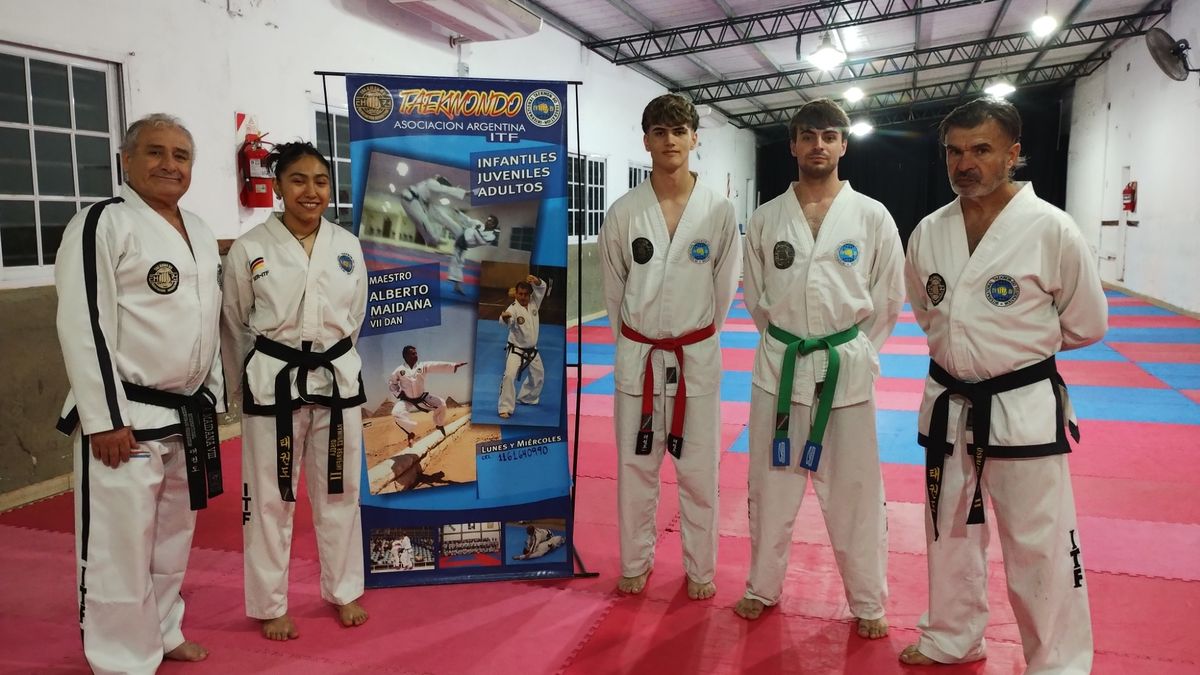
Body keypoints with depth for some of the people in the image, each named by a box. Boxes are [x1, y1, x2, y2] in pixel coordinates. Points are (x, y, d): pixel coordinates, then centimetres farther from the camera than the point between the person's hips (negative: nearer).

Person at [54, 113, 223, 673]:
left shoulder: (200, 232, 12)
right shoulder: (101, 224, -11)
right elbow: (82, 326, -17)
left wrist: (211, 399, 16)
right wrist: (105, 419, -20)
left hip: (188, 415, 8)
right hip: (127, 417, -8)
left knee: (172, 535, 20)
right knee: (119, 547, -2)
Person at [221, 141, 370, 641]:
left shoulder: (348, 246, 2)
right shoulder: (249, 249, -7)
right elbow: (235, 329, 3)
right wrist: (254, 384, 9)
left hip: (337, 379, 3)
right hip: (274, 384, -3)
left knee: (339, 492, 14)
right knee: (270, 498, 7)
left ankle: (343, 592, 33)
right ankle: (270, 606, 26)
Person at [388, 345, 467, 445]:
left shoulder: (422, 366, -10)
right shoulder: (399, 371, -12)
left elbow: (437, 366, -24)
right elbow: (391, 383, 5)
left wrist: (454, 366, -37)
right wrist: (398, 393, -8)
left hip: (422, 398, 2)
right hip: (407, 400, -2)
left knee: (441, 404, -11)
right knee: (396, 413, -28)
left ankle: (439, 424, 18)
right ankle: (410, 433, -7)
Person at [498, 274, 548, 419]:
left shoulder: (534, 303, -6)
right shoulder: (513, 309, -22)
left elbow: (542, 288, -16)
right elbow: (507, 322, -42)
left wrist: (536, 281, -39)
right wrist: (504, 317, -67)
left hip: (532, 350, 6)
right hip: (516, 350, -6)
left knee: (538, 375, 23)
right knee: (509, 376, -24)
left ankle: (527, 398, 47)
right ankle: (505, 408, -18)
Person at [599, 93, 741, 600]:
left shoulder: (720, 211, -7)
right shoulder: (624, 212, -6)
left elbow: (725, 287, 4)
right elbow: (614, 289, 6)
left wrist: (694, 338, 8)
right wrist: (635, 341, 10)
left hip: (697, 356, 0)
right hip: (638, 356, 1)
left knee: (698, 469, 10)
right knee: (635, 466, 12)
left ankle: (700, 568, 29)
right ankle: (635, 562, 31)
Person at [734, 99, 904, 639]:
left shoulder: (872, 216, -3)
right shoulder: (766, 218, 1)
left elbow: (888, 299, 4)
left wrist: (849, 349, 3)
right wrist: (787, 345, 7)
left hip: (846, 368, -1)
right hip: (779, 365, 2)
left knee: (855, 491, 8)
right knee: (770, 483, 12)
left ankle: (868, 603, 27)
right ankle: (763, 588, 32)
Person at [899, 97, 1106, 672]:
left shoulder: (1051, 229, -13)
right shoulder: (929, 232, -1)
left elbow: (1086, 325, -2)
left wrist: (1017, 348, 3)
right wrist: (966, 348, 7)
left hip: (1023, 409, -4)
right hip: (947, 405, 5)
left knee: (1041, 550, 4)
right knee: (950, 533, 19)